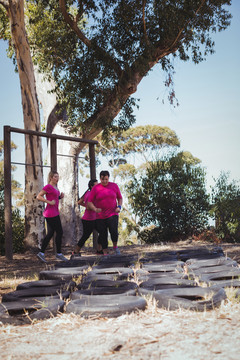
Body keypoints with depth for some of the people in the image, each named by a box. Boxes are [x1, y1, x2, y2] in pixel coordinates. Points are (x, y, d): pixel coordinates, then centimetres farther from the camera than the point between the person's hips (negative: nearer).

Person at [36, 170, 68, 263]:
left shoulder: (55, 187, 14)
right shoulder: (48, 187, -13)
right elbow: (39, 197, -16)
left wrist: (60, 196, 7)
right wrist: (49, 202, -20)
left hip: (55, 213, 9)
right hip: (51, 213, -9)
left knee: (50, 234, 10)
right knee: (59, 232, -3)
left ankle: (41, 253, 13)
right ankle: (59, 254, 6)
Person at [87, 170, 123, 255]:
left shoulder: (114, 186, 3)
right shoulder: (95, 188, -2)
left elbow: (120, 198, 14)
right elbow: (89, 202, -3)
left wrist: (119, 207, -5)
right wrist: (95, 209, -22)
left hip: (112, 214, 0)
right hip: (100, 216, 0)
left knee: (114, 231, -20)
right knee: (103, 235, 0)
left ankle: (115, 246, 6)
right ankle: (105, 254, 11)